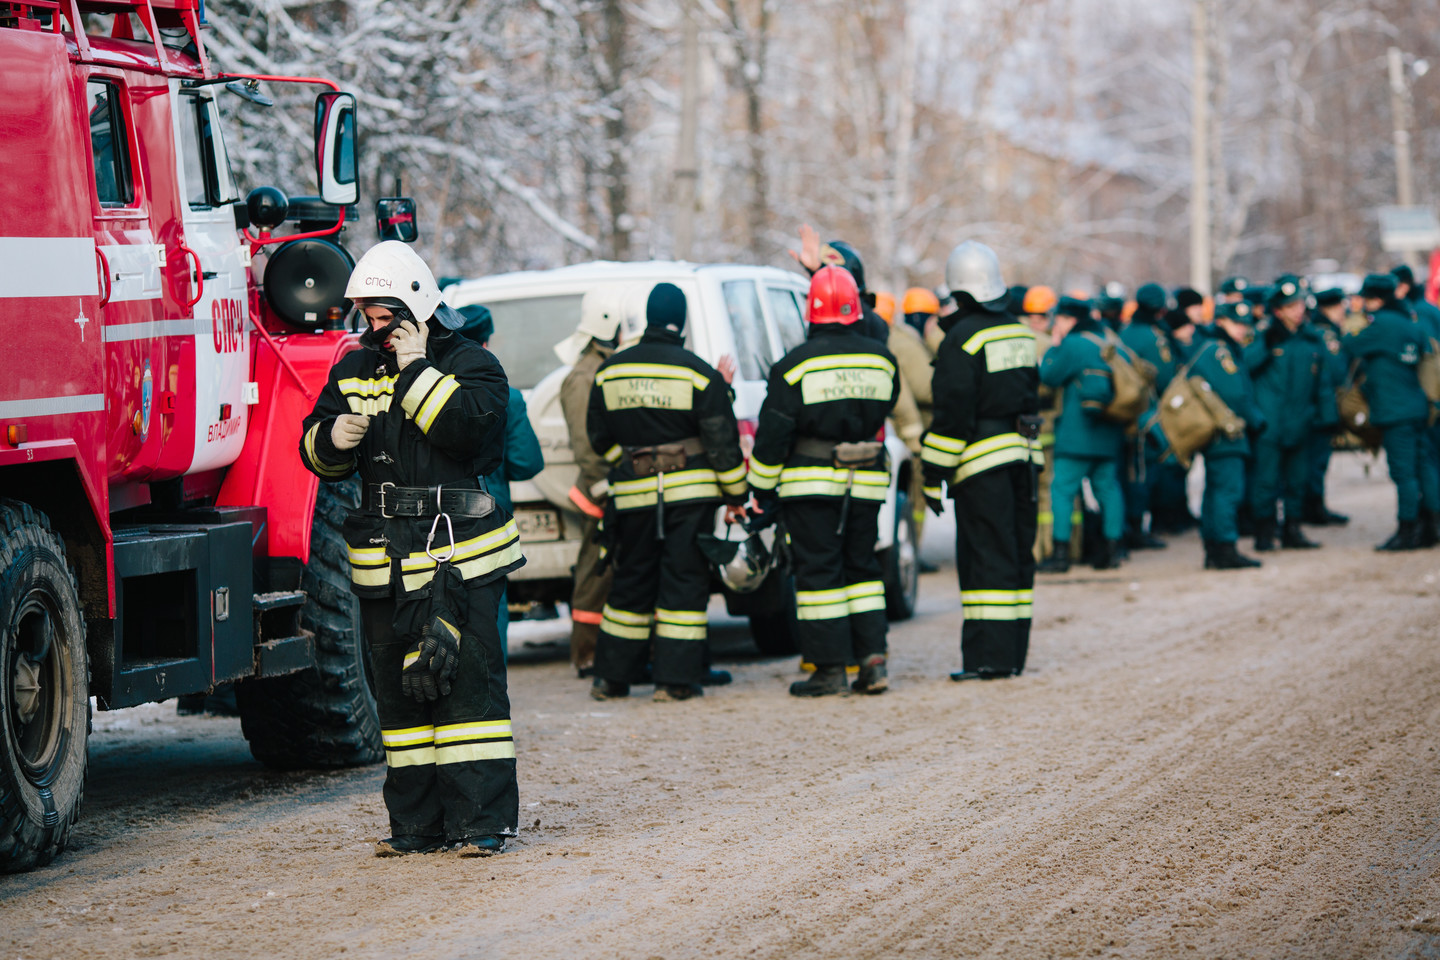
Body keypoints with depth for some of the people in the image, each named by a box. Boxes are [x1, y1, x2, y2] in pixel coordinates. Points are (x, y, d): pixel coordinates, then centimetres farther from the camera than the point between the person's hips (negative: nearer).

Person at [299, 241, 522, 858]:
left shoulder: (469, 363, -1)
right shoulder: (353, 372, 14)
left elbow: (468, 425, -21)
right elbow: (317, 455, 15)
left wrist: (416, 368, -16)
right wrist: (333, 438, -8)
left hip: (459, 555, -5)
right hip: (385, 563, 5)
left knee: (467, 684, -7)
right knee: (400, 691, 7)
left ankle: (483, 819, -4)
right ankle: (417, 822, 13)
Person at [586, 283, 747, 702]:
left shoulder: (609, 371, 4)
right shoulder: (700, 374, -8)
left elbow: (600, 436, 11)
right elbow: (722, 442, -7)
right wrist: (735, 494, 2)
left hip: (633, 493, 3)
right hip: (690, 492, -3)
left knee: (631, 581, 13)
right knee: (684, 581, 1)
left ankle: (612, 676, 16)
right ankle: (676, 679, -2)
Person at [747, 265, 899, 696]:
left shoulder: (796, 365, -10)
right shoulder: (881, 358, 3)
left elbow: (772, 435, -8)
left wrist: (762, 492, -1)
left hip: (811, 483, -4)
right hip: (866, 483, 4)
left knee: (818, 572, 0)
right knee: (862, 568, 13)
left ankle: (829, 668, -1)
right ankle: (873, 659, 5)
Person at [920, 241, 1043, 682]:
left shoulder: (962, 339, -13)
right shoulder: (1020, 332, 12)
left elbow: (951, 414, -15)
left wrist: (934, 477, -11)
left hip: (982, 462, -8)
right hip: (1022, 456, 8)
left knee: (986, 558, -8)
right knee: (1017, 555, 11)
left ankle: (988, 656, -10)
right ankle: (1013, 653, 15)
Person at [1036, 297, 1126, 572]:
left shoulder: (1072, 344, -10)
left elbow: (1049, 376, -5)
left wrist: (1054, 345, 4)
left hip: (1076, 436, -7)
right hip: (1109, 435, 7)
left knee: (1062, 489, -5)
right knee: (1108, 487, 10)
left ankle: (1060, 552, -10)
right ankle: (1111, 549, 9)